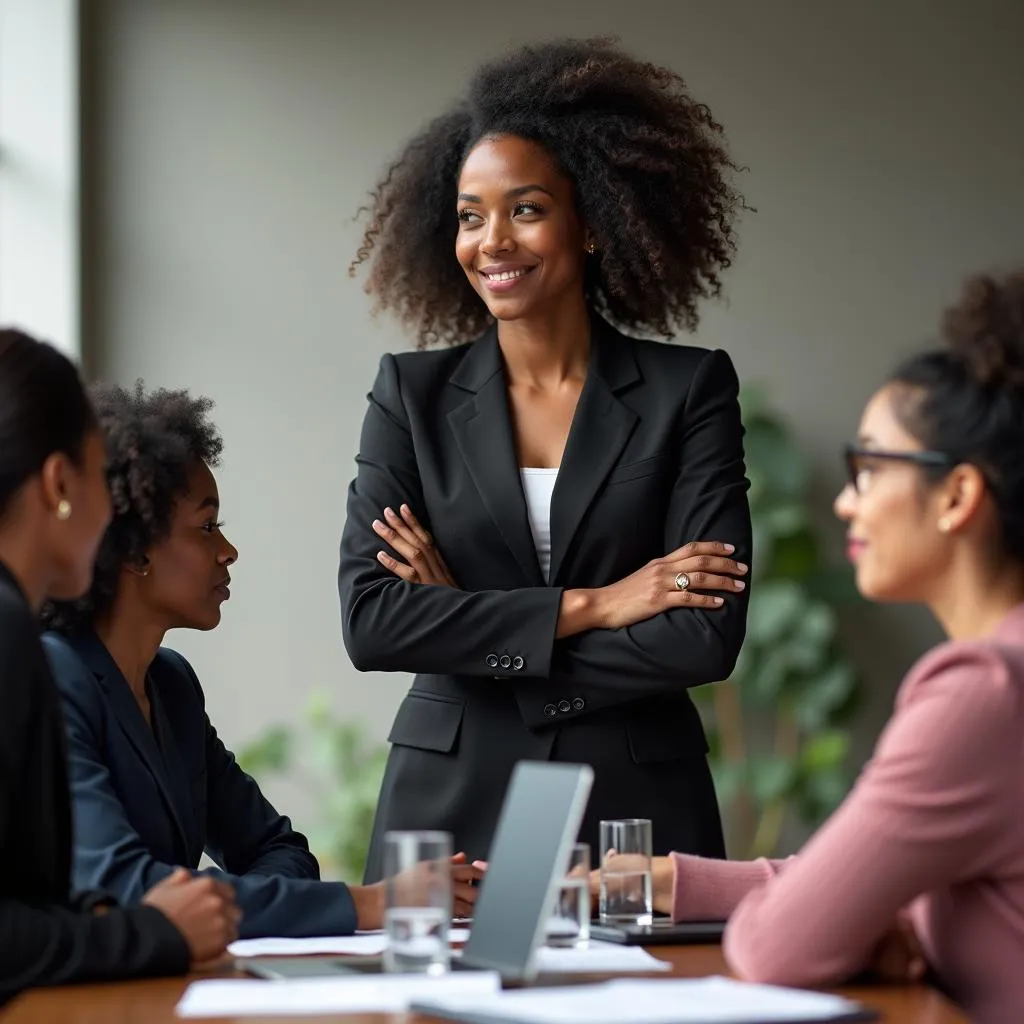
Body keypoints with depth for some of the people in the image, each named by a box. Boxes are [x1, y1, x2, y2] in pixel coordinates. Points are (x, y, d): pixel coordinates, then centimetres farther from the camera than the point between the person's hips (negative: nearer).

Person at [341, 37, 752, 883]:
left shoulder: (690, 391, 0)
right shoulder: (414, 395, 4)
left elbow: (709, 636, -11)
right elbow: (369, 621, -8)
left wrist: (467, 627, -8)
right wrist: (589, 606, -13)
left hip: (636, 805, -1)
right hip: (449, 805, 1)